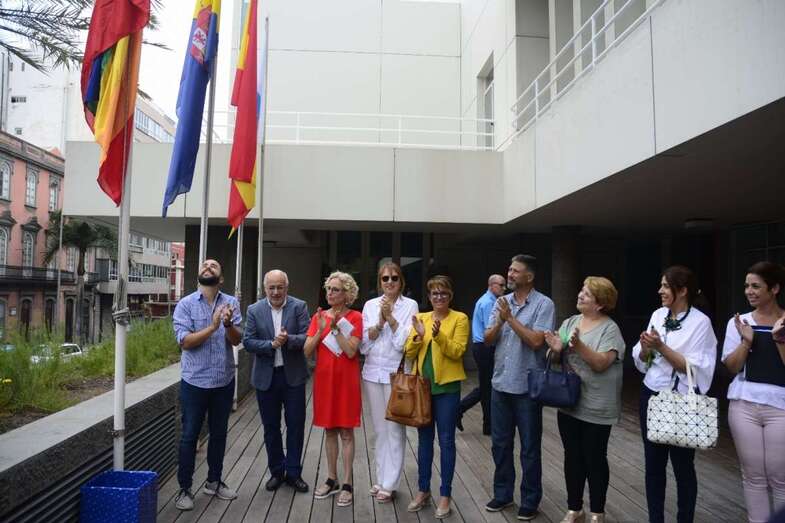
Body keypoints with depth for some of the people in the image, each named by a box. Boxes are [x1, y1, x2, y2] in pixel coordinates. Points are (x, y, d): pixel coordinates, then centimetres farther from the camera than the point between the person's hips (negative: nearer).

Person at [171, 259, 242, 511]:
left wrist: (228, 324, -28)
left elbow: (236, 340, -7)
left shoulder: (231, 302, 0)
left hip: (224, 380, 3)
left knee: (219, 433, 15)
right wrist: (213, 327, -25)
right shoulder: (186, 304, -5)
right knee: (189, 436, 7)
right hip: (195, 381, -2)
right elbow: (184, 341, -14)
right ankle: (184, 488, 20)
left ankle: (214, 481, 32)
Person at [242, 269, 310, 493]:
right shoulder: (254, 310, 0)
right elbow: (247, 342, -5)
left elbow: (307, 337, -10)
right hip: (265, 376, 1)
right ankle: (276, 472, 28)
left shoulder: (299, 307, -4)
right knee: (271, 427, 12)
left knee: (296, 425, 6)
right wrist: (271, 344, -20)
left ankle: (293, 472, 21)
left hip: (293, 375, -1)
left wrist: (288, 339, -29)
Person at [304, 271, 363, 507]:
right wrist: (320, 330, -14)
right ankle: (332, 480, 25)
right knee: (329, 430, 13)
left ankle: (347, 484, 13)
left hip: (346, 379, -4)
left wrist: (335, 328, -20)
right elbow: (307, 352, 0)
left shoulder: (355, 317, -6)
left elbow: (351, 351, -16)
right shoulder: (319, 316, 5)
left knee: (346, 431, 3)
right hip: (324, 378, 4)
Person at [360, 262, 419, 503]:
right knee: (380, 429, 14)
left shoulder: (410, 305, -4)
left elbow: (404, 342, -10)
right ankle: (381, 478, 26)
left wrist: (390, 317, -16)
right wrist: (379, 322, -13)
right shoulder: (370, 305, 5)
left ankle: (389, 484, 13)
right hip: (373, 373, 4)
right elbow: (363, 345, 1)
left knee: (394, 429, 2)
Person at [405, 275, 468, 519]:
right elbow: (409, 353, 4)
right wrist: (418, 335, -15)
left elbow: (457, 351, -13)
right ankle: (423, 490, 27)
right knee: (424, 438, 13)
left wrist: (438, 335, -26)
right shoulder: (420, 318, 8)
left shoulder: (460, 318, -3)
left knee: (446, 440, 4)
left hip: (447, 387, -4)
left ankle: (445, 495, 17)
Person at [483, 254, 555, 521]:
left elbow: (536, 341, -19)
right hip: (500, 384, 5)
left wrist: (511, 318, -17)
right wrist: (500, 321, -14)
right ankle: (502, 494, 31)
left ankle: (530, 501, 24)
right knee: (500, 443, 15)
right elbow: (488, 339, 4)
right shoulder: (501, 302, 6)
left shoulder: (544, 304, -10)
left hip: (527, 386, -5)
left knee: (529, 448, 8)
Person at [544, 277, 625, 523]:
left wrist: (579, 345, -32)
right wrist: (557, 350, -15)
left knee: (595, 459, 8)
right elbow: (557, 360, 7)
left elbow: (601, 363, -19)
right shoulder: (569, 322, 6)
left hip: (596, 408, -4)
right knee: (572, 457, 13)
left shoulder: (610, 329, -10)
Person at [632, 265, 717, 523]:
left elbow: (692, 368, -16)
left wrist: (660, 347, -21)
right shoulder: (658, 315, 5)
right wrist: (645, 347, -12)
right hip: (651, 395, 5)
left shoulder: (700, 322, -11)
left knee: (682, 465, 8)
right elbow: (642, 361, 9)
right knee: (653, 463, 12)